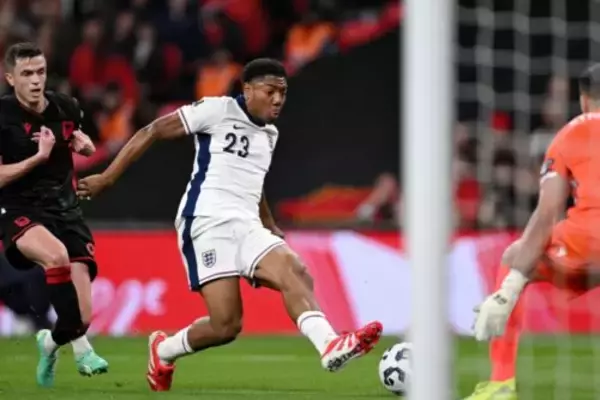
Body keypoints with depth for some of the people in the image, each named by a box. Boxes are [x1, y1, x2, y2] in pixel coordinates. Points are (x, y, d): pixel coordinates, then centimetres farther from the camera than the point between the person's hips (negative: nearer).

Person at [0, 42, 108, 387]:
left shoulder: (65, 108, 3)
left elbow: (83, 144, 25)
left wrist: (84, 144, 2)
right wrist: (39, 157, -23)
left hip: (65, 211, 4)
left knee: (82, 316, -7)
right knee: (57, 254, -39)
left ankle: (51, 341, 30)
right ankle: (81, 347, -29)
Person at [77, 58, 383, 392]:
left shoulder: (270, 134, 21)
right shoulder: (218, 110, -1)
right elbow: (152, 133, -2)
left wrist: (272, 229, 35)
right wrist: (108, 178, -4)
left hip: (247, 227, 6)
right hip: (209, 223, -6)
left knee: (294, 270, -24)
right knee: (227, 324, -15)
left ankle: (330, 346, -42)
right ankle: (163, 351, 13)